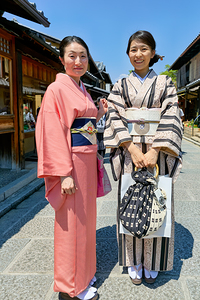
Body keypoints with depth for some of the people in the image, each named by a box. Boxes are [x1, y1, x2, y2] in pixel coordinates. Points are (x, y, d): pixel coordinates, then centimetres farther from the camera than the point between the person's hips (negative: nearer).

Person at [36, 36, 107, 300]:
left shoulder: (83, 90, 15)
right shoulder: (57, 89, -10)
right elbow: (53, 133, -18)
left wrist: (99, 113, 9)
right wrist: (65, 173, -22)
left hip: (87, 160, 9)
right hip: (71, 161, -8)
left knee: (85, 216, 17)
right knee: (71, 220, 2)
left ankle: (83, 271, 37)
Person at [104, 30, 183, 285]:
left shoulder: (165, 83, 7)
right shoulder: (120, 86, 9)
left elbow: (170, 118, -4)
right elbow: (115, 118, -2)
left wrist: (154, 151, -17)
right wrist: (133, 149, -15)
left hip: (158, 154, 0)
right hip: (129, 153, 1)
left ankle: (152, 263, 24)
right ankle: (133, 263, 22)